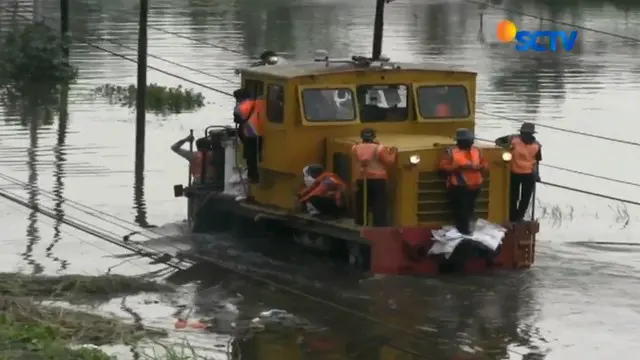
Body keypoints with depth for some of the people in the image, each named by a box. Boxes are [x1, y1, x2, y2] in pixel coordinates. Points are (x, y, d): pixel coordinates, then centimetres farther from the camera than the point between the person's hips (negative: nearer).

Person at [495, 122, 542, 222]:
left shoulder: (536, 145, -5)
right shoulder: (513, 139, -11)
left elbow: (537, 161, 7)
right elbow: (498, 141, -2)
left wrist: (536, 174, 7)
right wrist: (506, 146, -22)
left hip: (529, 175, 1)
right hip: (515, 173, -1)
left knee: (526, 198, 5)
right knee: (513, 196, 8)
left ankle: (519, 217, 19)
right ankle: (513, 217, 19)